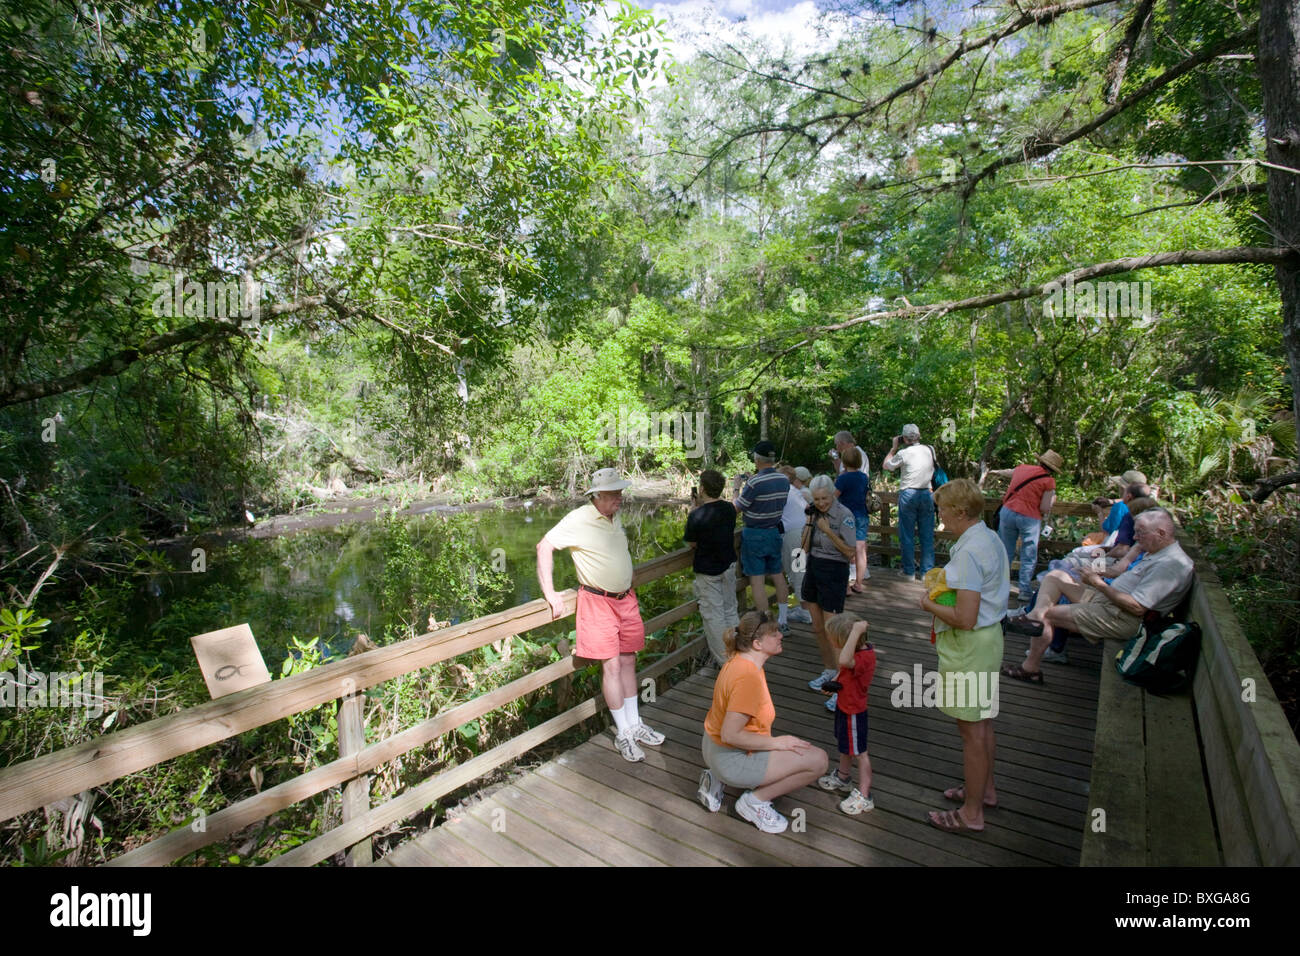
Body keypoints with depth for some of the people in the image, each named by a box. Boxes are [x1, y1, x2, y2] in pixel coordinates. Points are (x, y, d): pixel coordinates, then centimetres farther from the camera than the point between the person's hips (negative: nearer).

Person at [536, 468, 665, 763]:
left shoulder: (615, 518, 8)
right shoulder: (578, 520, -15)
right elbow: (544, 547, -16)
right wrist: (550, 594, -17)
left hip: (626, 599, 7)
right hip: (598, 602, -7)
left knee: (628, 661, 11)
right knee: (611, 666, -3)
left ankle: (634, 724, 23)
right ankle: (623, 733, 11)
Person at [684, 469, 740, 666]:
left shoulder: (697, 516, -21)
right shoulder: (729, 509, -4)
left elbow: (692, 543, -8)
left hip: (708, 571, -6)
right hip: (729, 565, 6)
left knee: (714, 616, 6)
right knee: (730, 611, 19)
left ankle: (724, 661, 13)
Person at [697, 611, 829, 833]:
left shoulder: (739, 660, 1)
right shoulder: (748, 676, -28)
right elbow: (730, 735, -28)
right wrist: (776, 742, -17)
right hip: (731, 758, -9)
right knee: (818, 760, -8)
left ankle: (718, 780, 16)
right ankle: (755, 800, 1)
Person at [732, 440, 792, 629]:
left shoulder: (754, 482, -22)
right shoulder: (784, 480, -1)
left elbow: (736, 508, -11)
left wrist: (736, 486, 4)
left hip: (754, 534, -7)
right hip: (775, 532, 7)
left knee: (757, 580, -1)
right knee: (777, 575, 17)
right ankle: (782, 620, 28)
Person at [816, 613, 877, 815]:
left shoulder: (865, 657, -34)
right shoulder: (861, 650, -5)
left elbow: (844, 661, -57)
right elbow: (845, 669, 13)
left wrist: (856, 632, -54)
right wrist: (834, 682, -3)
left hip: (853, 712, -9)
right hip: (844, 706, 9)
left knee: (859, 751, 7)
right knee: (844, 745, 26)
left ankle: (864, 796, 23)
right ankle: (842, 778, 47)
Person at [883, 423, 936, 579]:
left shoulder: (903, 453, -10)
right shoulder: (930, 450, 2)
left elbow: (885, 465, 5)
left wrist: (894, 448, 12)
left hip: (908, 494, -3)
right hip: (927, 494, 4)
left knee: (907, 535, 5)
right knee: (927, 535, 8)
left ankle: (909, 571, 9)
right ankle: (927, 571, 12)